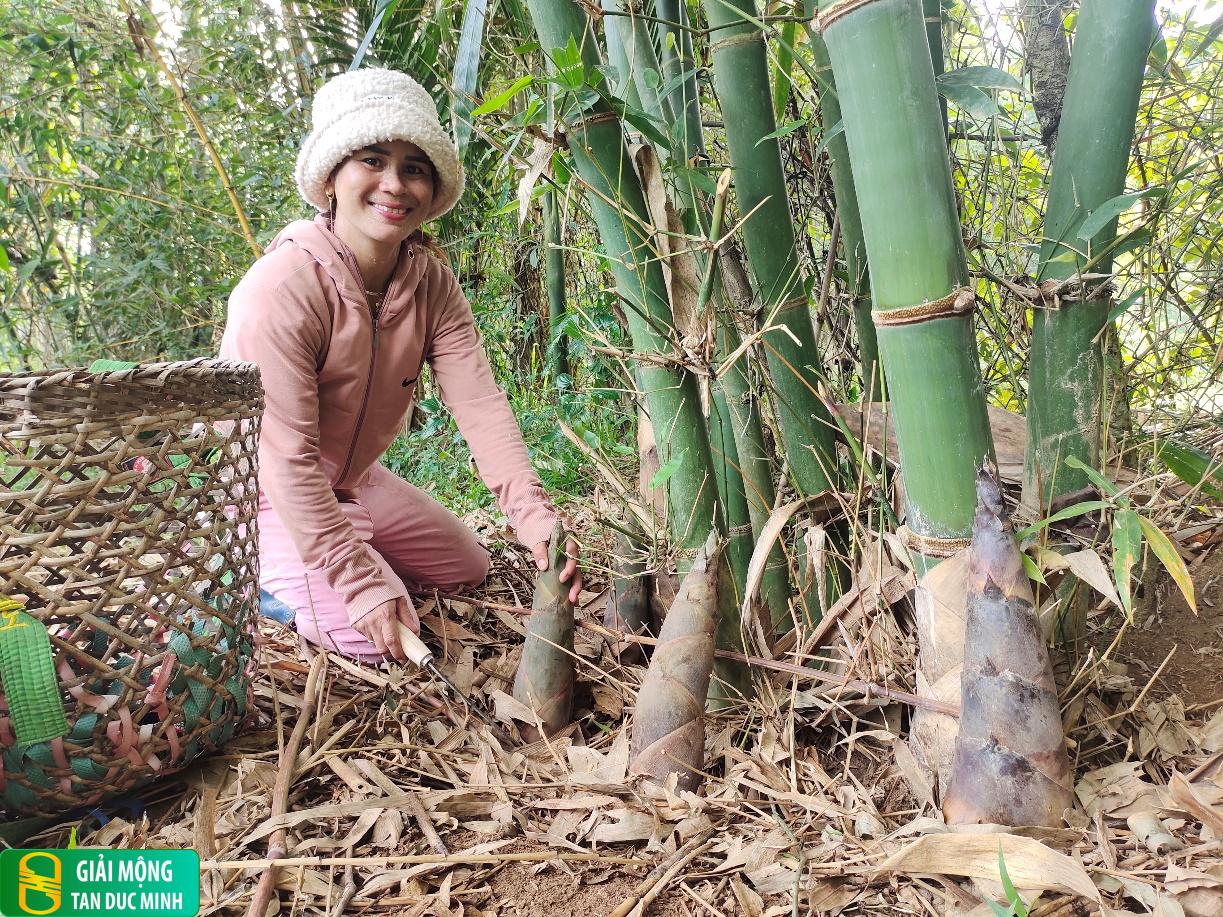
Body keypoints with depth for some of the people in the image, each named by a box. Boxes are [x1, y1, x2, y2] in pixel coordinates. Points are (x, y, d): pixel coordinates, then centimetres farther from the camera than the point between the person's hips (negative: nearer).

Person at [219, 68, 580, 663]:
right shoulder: (283, 287, -30)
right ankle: (257, 573, 5)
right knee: (373, 639, -20)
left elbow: (480, 402, -20)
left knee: (468, 569, 17)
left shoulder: (432, 284, -10)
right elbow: (285, 457, -31)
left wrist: (534, 516, -34)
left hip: (353, 480, 7)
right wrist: (362, 583, -31)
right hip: (263, 494, -7)